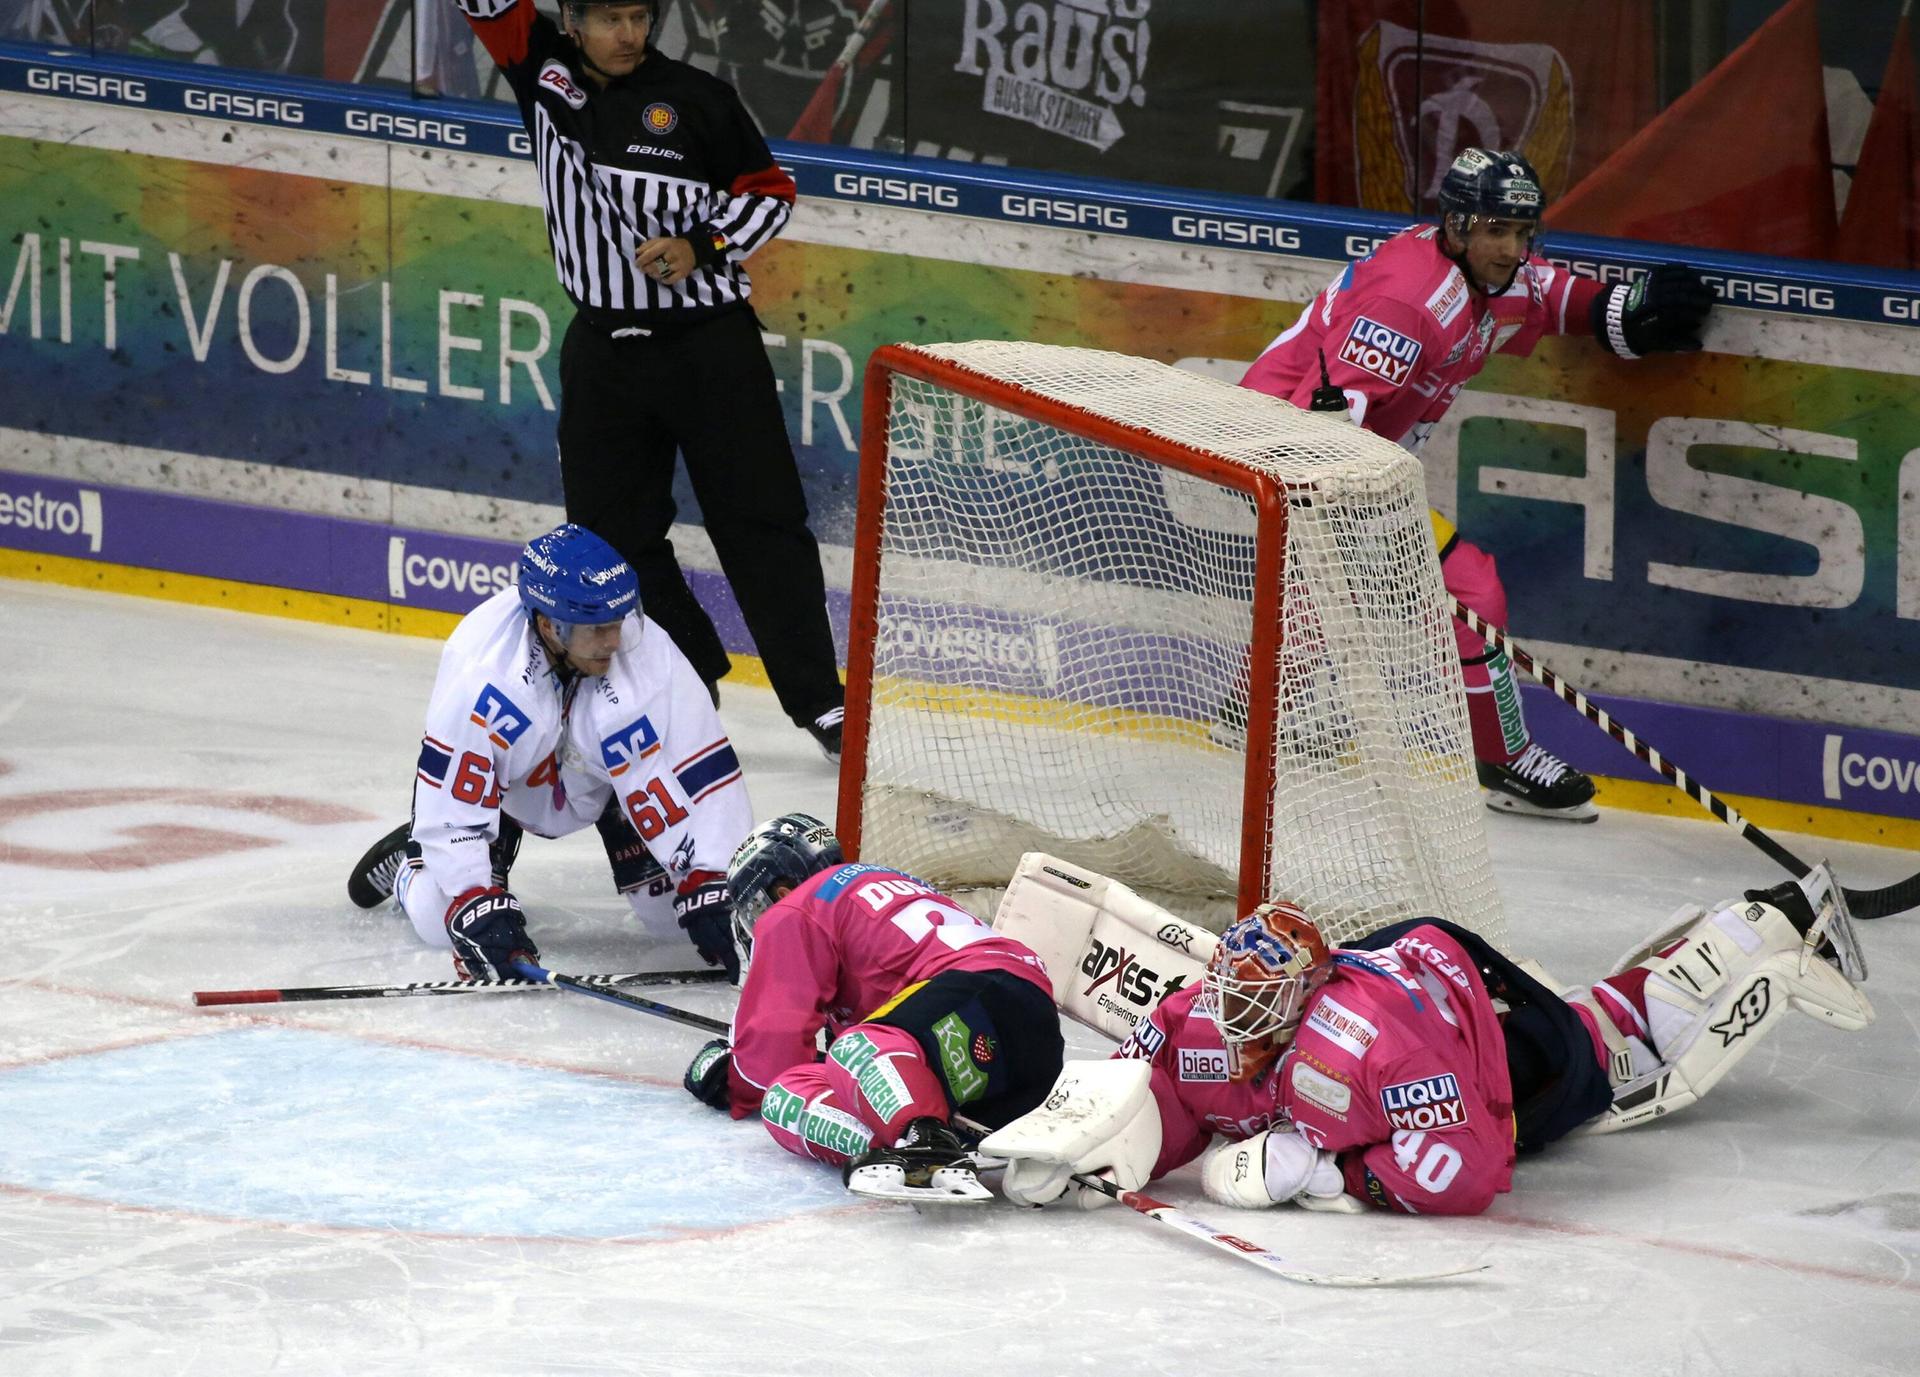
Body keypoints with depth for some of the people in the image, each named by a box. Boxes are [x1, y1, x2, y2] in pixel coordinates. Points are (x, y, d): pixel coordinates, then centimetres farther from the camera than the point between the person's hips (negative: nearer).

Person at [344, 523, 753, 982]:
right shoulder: (478, 672, -40)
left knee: (671, 913, -8)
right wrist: (480, 910, -39)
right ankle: (414, 855, 26)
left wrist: (711, 894, -38)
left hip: (608, 776, 2)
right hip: (503, 781, -2)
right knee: (441, 921, -10)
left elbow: (700, 773, -33)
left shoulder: (647, 655, -36)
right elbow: (451, 803, -34)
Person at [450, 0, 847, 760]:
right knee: (610, 528, 8)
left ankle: (820, 702, 2)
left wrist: (703, 248, -15)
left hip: (709, 345, -4)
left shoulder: (695, 99, -8)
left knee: (759, 522, -2)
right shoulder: (543, 71, 1)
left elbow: (769, 191, 0)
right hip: (603, 348, 4)